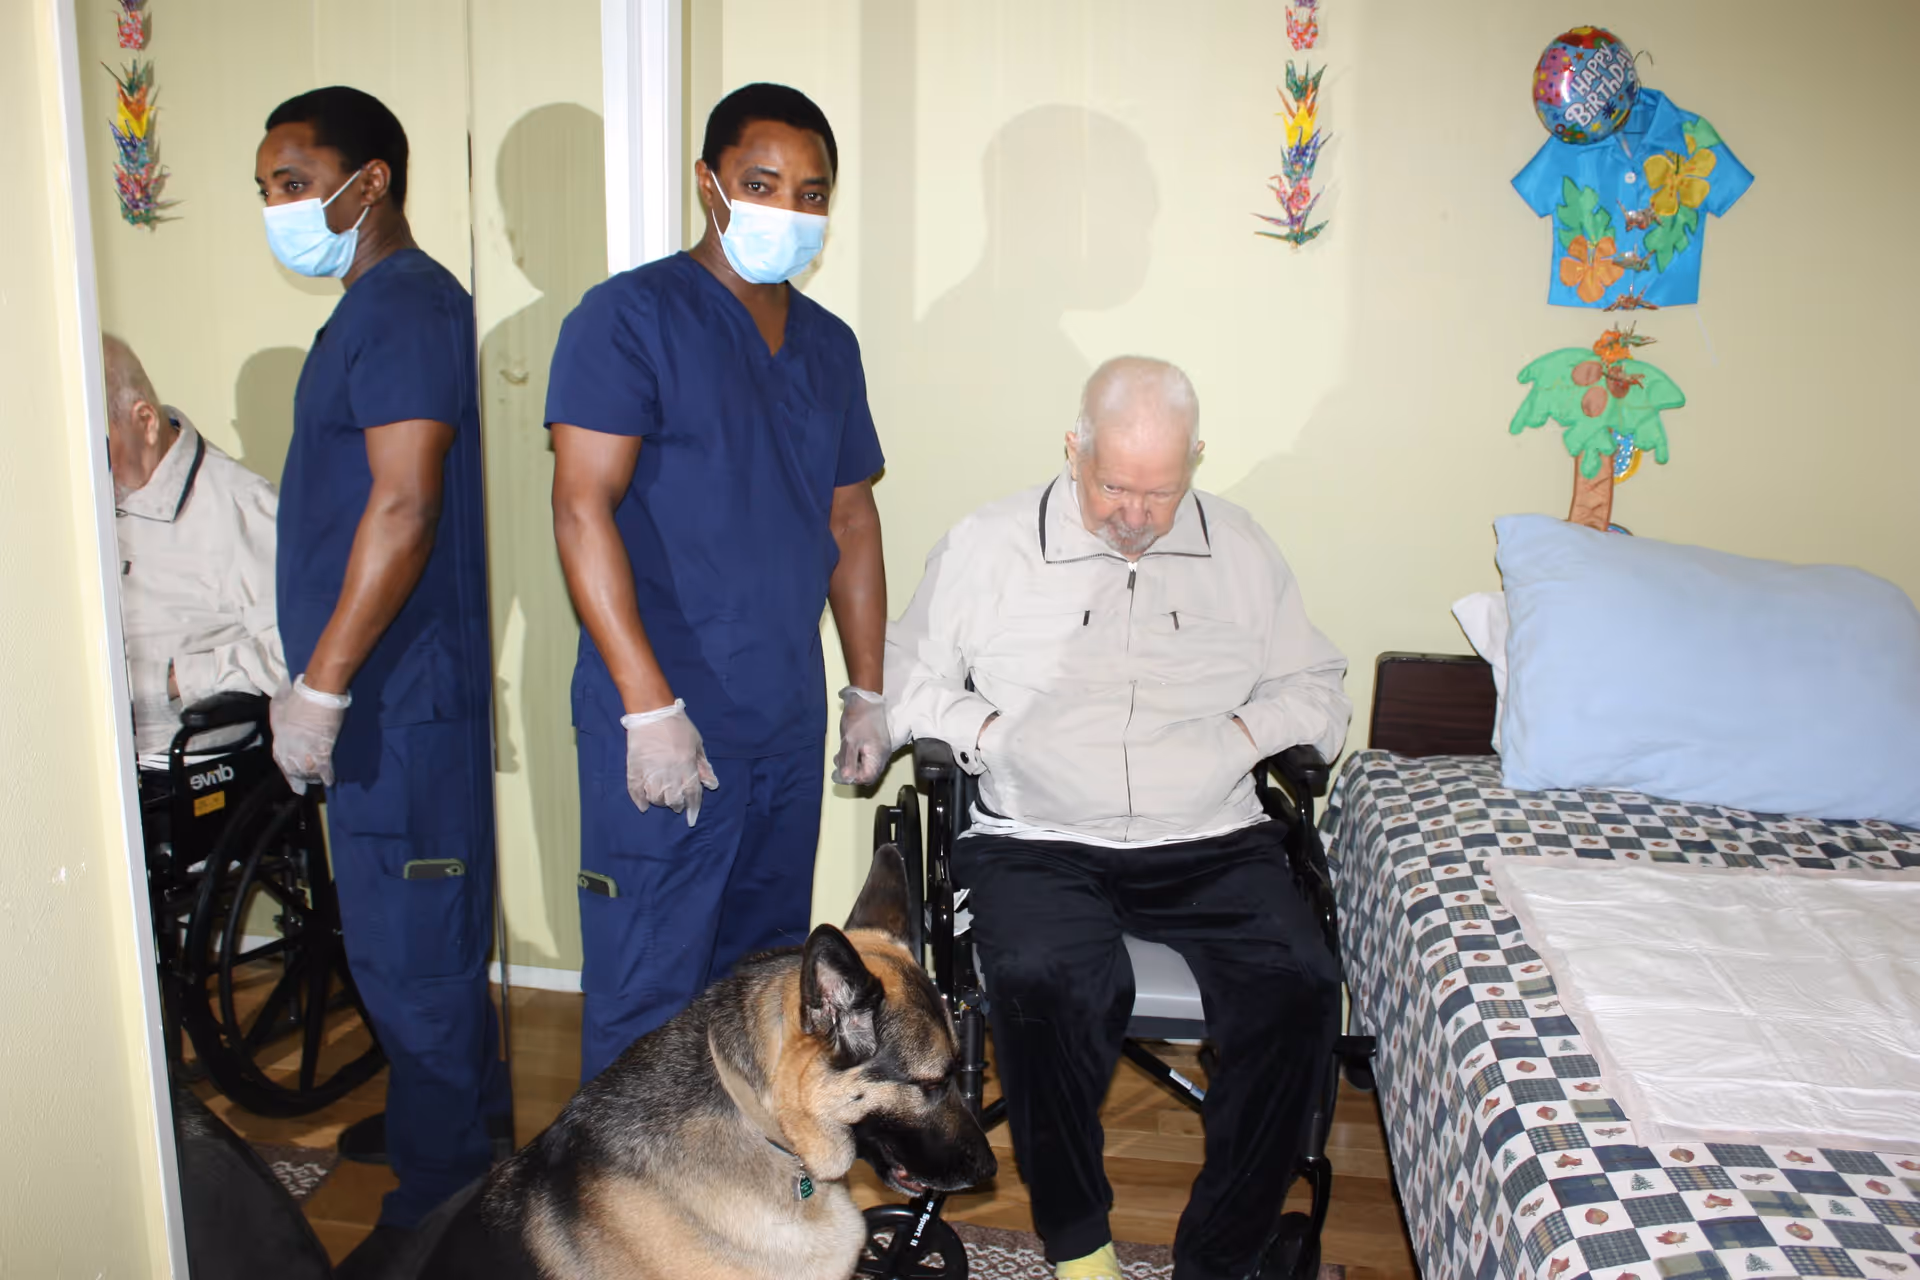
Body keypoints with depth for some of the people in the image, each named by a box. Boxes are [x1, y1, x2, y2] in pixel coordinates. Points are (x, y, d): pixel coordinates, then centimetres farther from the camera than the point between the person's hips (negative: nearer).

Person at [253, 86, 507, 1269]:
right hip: (384, 684, 10)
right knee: (431, 927, 21)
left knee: (411, 947, 0)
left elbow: (403, 509, -23)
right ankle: (462, 1111, 38)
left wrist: (320, 685, -21)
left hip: (401, 688, -10)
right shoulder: (378, 307, 16)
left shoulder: (407, 306, -15)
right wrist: (323, 680, 21)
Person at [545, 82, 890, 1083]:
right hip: (665, 724, -6)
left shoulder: (828, 344, 13)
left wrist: (869, 693, 14)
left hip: (790, 722, 7)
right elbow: (583, 512, -15)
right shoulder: (631, 316, -8)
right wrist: (650, 705, -20)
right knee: (647, 992, 1)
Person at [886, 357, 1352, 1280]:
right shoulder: (987, 545, 6)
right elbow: (900, 677, 9)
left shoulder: (1242, 551, 13)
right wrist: (989, 732, -7)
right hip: (1037, 842, -2)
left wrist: (1243, 734, -2)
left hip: (1210, 841, 2)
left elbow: (1316, 688, 18)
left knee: (1298, 984, -25)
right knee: (1050, 984, -33)